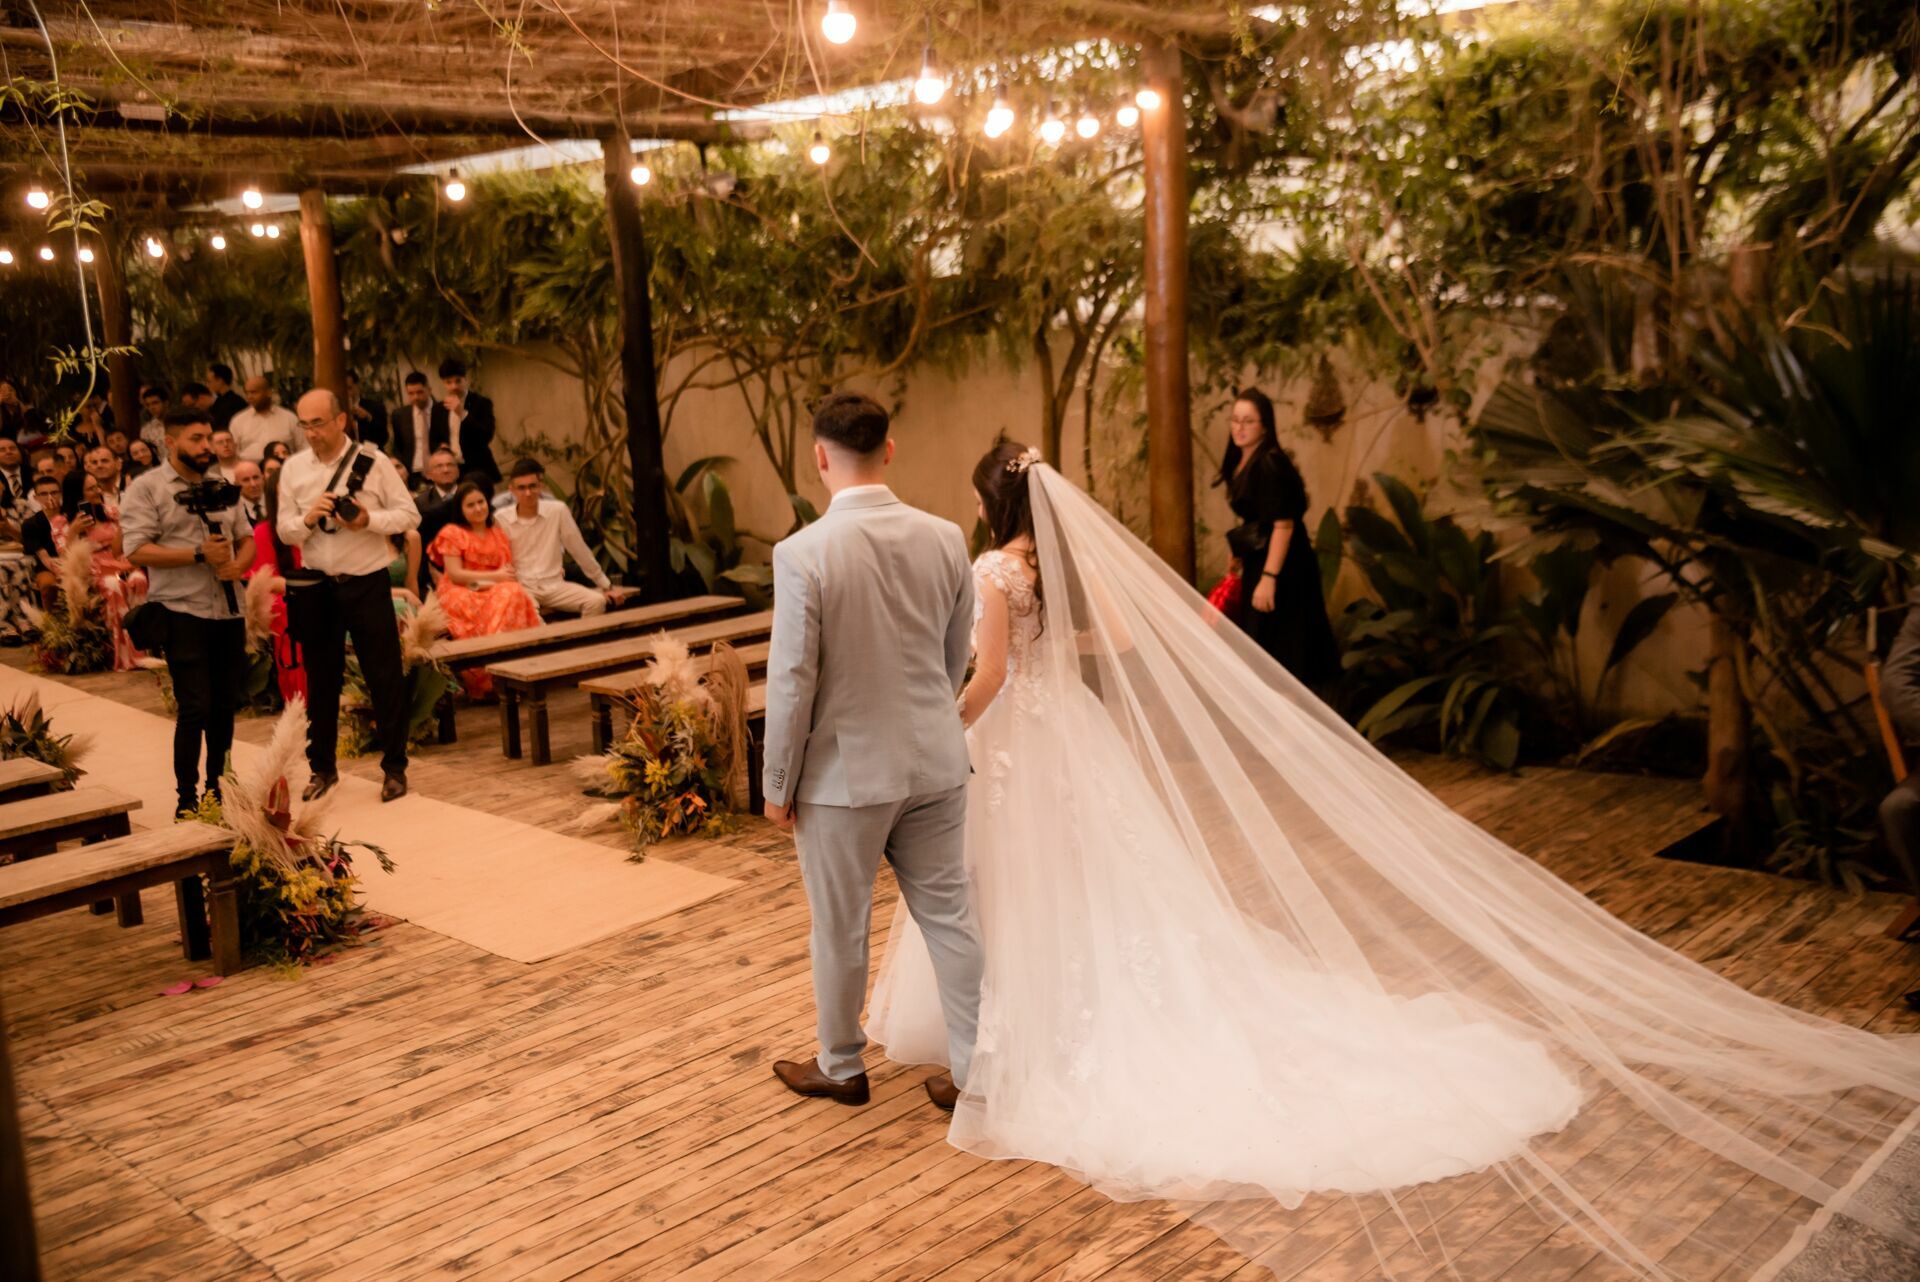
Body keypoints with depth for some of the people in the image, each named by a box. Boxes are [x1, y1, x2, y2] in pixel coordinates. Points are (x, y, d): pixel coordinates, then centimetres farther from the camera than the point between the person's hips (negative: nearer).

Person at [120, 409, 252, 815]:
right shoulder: (146, 488, -4)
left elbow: (246, 540, 17)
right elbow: (137, 551, -12)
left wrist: (238, 565, -6)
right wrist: (199, 555, -19)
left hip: (229, 611, 6)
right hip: (182, 612, -6)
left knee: (226, 704, 10)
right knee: (195, 708, -7)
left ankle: (217, 787, 24)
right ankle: (186, 798, 5)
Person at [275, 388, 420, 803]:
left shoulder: (372, 461, -4)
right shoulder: (293, 468, 4)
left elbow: (409, 513, -3)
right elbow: (284, 530, 5)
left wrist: (369, 519, -20)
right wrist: (308, 519, -16)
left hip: (366, 583, -3)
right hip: (317, 585, 3)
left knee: (385, 676, 2)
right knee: (320, 678, 11)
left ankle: (394, 768, 14)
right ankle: (322, 767, 25)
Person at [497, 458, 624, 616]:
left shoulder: (558, 510, -2)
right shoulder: (501, 518, -4)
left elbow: (579, 550, 5)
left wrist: (607, 586, 8)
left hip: (554, 585, 2)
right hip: (521, 587, -2)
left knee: (597, 601, -22)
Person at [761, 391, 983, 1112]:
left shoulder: (802, 553, -19)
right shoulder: (944, 539, -4)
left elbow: (792, 682, -15)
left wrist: (778, 783, -3)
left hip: (845, 773, -4)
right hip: (935, 763, 4)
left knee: (840, 930, 14)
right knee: (950, 916, 14)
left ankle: (841, 1068, 32)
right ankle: (975, 1070, 22)